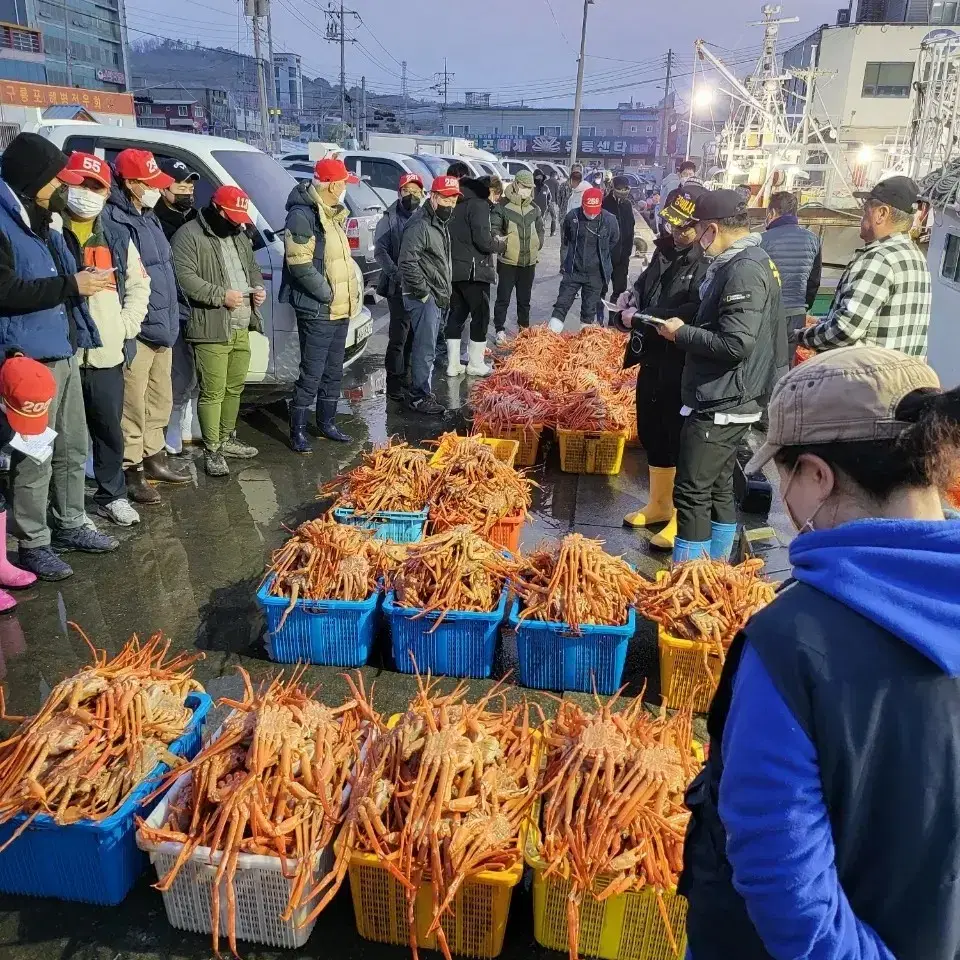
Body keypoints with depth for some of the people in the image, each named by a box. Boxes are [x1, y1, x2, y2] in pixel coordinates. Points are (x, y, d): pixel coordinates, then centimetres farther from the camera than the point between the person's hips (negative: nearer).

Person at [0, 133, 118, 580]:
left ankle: (70, 525, 31)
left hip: (63, 353, 10)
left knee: (72, 449, 17)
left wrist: (84, 278, 10)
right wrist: (72, 285, -18)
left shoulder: (39, 222, 17)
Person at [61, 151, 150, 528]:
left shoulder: (117, 237, 13)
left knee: (110, 429, 14)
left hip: (107, 354, 4)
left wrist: (127, 326, 5)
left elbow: (139, 285, 18)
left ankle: (111, 495, 30)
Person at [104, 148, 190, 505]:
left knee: (160, 401, 19)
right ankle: (131, 471, 8)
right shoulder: (113, 221, -15)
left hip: (162, 328, 9)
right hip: (136, 331, -9)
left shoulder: (148, 217, 17)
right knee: (133, 406, -2)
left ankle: (154, 458, 33)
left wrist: (171, 320, 15)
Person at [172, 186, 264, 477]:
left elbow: (253, 266, 29)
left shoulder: (239, 235, 18)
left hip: (241, 327, 8)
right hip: (211, 329, -8)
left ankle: (226, 439, 31)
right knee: (213, 392, -6)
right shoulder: (188, 235, -9)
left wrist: (258, 287, 7)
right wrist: (221, 295, -21)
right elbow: (184, 277, -18)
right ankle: (212, 451, 3)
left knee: (234, 388, 16)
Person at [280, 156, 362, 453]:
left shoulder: (333, 215, 16)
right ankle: (297, 431, 6)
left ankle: (327, 423, 29)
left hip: (341, 309, 9)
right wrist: (328, 294, -18)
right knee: (311, 374, -5)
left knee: (333, 372, 16)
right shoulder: (302, 216, -15)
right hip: (317, 312, -9)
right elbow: (300, 265, -22)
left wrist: (354, 287, 10)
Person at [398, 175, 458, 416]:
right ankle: (420, 396, 2)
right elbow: (408, 262, -23)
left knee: (426, 346, 17)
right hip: (424, 296, -10)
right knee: (425, 348, -6)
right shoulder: (420, 224, -17)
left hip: (436, 296, 10)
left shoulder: (440, 223, 16)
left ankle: (420, 390, 28)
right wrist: (424, 293, -20)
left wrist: (445, 292, 18)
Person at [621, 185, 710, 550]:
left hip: (682, 367, -9)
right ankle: (659, 505, 38)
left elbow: (694, 314, -28)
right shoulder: (666, 250, 8)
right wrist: (633, 294, 5)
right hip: (653, 359, 9)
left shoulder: (706, 263, -19)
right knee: (651, 434, 19)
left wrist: (640, 319, -20)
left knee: (681, 440, 2)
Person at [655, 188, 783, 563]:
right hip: (727, 402, 11)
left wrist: (681, 333, -15)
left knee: (692, 493, -5)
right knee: (718, 488, 17)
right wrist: (688, 329, 7)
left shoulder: (744, 271, -19)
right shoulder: (743, 263, 14)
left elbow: (735, 343, -27)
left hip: (719, 405, -11)